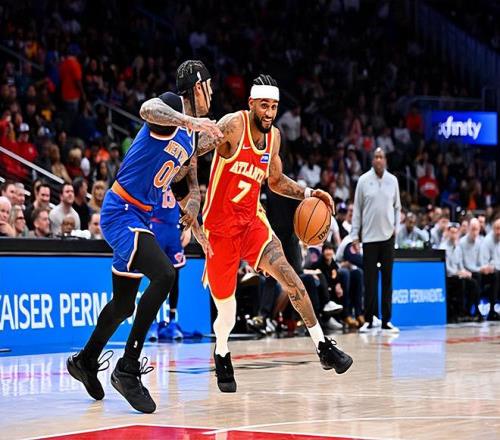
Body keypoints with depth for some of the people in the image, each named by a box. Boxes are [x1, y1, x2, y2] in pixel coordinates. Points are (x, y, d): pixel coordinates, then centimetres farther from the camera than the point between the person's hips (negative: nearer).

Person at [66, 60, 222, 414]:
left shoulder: (191, 132, 13)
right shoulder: (173, 105, -14)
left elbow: (189, 164, 30)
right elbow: (147, 109, -38)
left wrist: (194, 199, 11)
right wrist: (190, 120, -52)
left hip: (140, 216, 10)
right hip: (121, 211, -10)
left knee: (125, 303, 17)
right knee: (163, 274, -27)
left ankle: (86, 361, 39)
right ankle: (128, 368, -21)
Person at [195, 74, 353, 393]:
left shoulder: (274, 136, 6)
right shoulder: (234, 125, -14)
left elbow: (276, 181, 21)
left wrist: (308, 193, 8)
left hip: (252, 220, 4)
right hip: (220, 224, -4)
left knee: (287, 275, -19)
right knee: (226, 311, 2)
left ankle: (323, 346, -14)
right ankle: (222, 355, 33)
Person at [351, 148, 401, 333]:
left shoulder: (392, 180, 6)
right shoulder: (363, 180, 0)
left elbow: (397, 207, 14)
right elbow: (357, 209, 2)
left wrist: (396, 227, 2)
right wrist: (355, 236, -2)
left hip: (388, 236, 2)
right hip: (369, 236, -2)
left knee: (387, 280, 3)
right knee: (369, 280, -1)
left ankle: (386, 320, 6)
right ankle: (368, 320, 5)